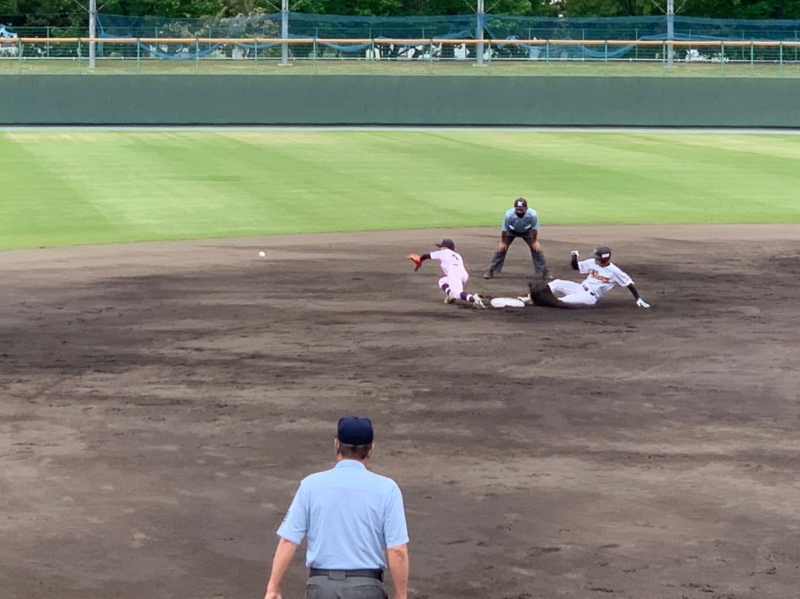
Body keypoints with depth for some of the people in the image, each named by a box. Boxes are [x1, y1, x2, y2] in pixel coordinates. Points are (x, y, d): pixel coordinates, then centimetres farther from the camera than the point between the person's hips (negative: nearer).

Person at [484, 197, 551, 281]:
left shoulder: (532, 215, -40)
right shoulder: (509, 215, -41)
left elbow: (534, 229, -21)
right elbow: (504, 229, -24)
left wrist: (535, 241, -9)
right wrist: (503, 242, -12)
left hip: (527, 231, 1)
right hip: (511, 231, 0)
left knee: (536, 249, -4)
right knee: (501, 249, -8)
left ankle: (545, 273, 9)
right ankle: (490, 271, 3)